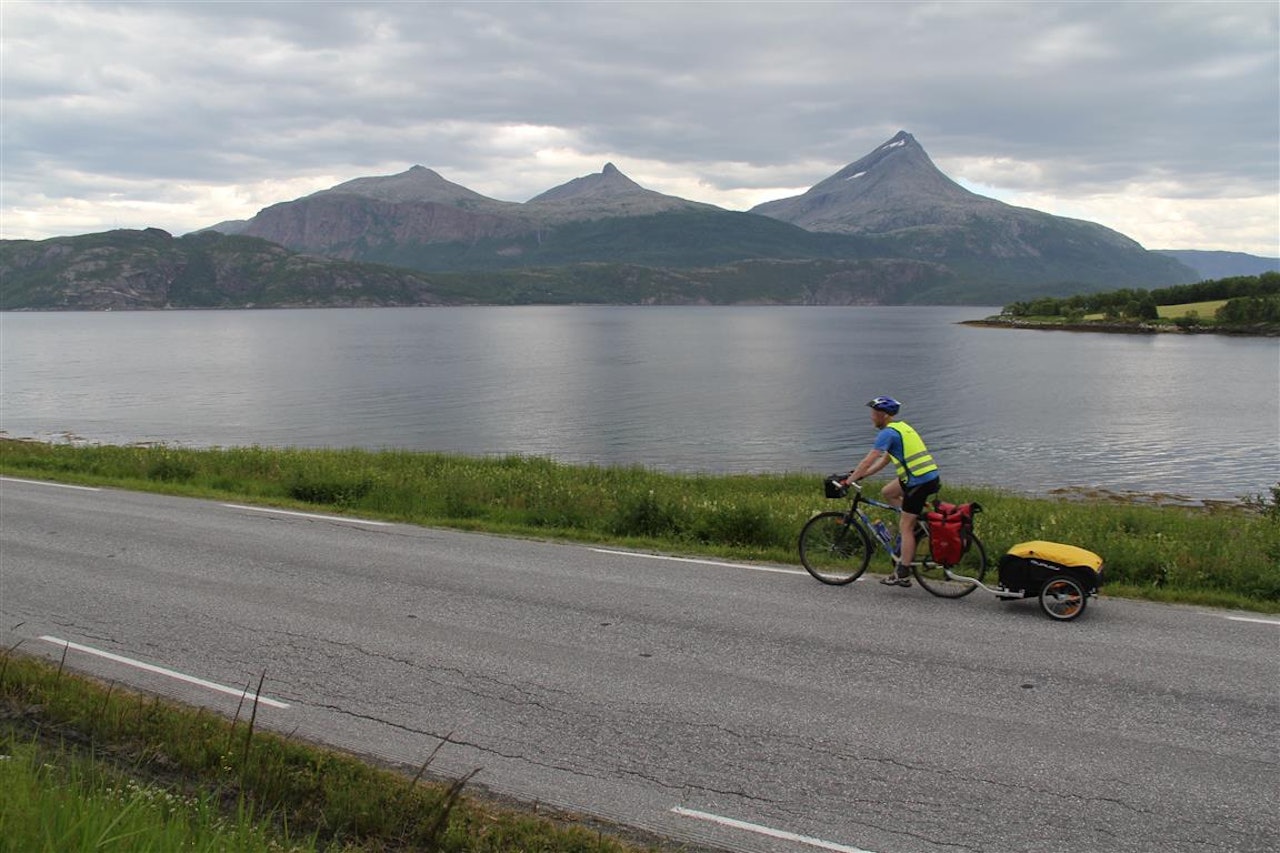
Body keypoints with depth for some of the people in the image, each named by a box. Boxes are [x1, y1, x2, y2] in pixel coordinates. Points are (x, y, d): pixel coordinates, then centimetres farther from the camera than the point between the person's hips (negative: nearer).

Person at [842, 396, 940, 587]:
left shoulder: (888, 432, -10)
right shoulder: (901, 427, 19)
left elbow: (868, 461, -14)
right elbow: (885, 460, 23)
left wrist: (848, 481, -7)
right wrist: (860, 474, 20)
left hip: (920, 482, -9)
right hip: (930, 476, 9)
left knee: (905, 526, -3)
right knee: (888, 492, 23)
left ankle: (902, 574, 0)